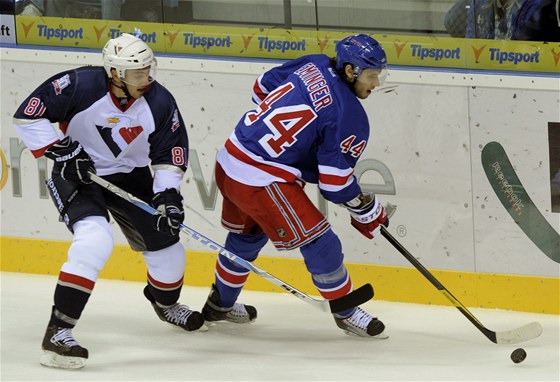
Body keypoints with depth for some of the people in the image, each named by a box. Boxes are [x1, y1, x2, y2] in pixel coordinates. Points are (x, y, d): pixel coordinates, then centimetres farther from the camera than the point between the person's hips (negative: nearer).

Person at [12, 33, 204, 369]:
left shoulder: (159, 102, -15)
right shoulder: (81, 86, -27)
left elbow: (170, 151, -4)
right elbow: (29, 114, -20)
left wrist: (167, 194, -18)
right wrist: (60, 150, -23)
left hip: (131, 177, 5)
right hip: (77, 174, -5)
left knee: (165, 244, 8)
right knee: (95, 241, -28)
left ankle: (166, 302, 44)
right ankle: (58, 332, -26)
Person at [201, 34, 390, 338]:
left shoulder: (314, 65, 3)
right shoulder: (350, 117, -16)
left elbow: (262, 89, 18)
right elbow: (336, 184, -13)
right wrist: (369, 213, 3)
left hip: (229, 161, 9)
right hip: (261, 181, -9)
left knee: (246, 236, 31)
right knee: (319, 242, 0)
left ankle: (220, 304, 49)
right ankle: (345, 312, 14)